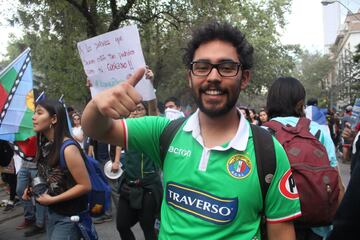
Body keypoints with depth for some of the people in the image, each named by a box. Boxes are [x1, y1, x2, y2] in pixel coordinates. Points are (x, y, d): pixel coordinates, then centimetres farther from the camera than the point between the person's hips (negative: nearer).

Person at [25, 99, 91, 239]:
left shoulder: (67, 148, -24)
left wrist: (52, 199, -19)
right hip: (52, 212, 7)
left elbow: (85, 185, -22)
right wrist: (35, 189, 0)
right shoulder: (45, 145, 0)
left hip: (69, 217, -7)